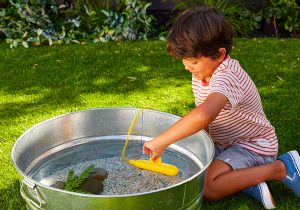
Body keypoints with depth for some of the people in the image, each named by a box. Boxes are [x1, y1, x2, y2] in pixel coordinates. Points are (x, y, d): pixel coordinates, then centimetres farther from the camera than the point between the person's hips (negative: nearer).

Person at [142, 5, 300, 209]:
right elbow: (202, 114, 11)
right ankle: (246, 178, -5)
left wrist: (160, 141, -47)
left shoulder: (227, 78, -33)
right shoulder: (202, 72, -3)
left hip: (252, 146, -9)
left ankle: (279, 168, -11)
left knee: (208, 187, -26)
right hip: (224, 143, 9)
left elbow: (204, 115, -53)